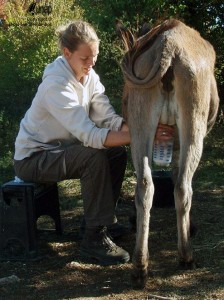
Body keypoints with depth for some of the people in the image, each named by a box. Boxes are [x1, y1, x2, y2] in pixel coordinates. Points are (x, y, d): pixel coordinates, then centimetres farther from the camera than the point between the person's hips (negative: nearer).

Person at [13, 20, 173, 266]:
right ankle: (94, 238, -19)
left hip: (58, 149, 8)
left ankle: (104, 217, 13)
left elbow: (109, 119, -11)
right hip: (32, 158, -8)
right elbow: (89, 135, -35)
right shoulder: (56, 84, -28)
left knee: (118, 152, -3)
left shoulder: (90, 77, -3)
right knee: (95, 157, -28)